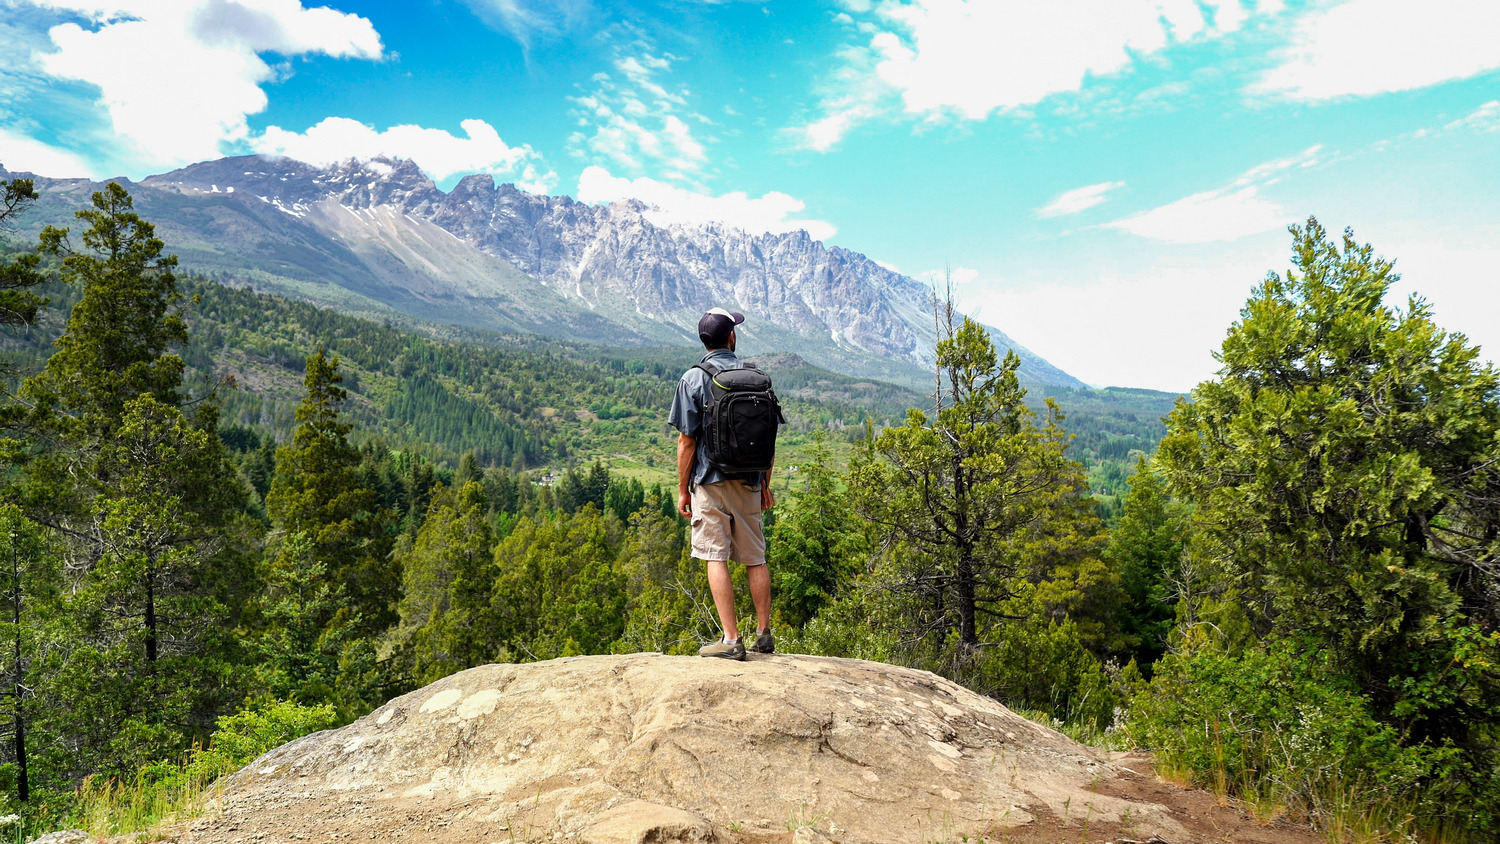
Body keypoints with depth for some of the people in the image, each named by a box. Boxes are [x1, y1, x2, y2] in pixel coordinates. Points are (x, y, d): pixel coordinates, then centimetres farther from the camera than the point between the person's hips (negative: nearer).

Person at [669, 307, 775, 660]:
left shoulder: (694, 379, -5)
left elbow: (687, 440, -8)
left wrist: (683, 490, 0)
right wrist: (765, 485, 17)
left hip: (710, 481, -4)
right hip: (749, 483, 4)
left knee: (716, 558, -1)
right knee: (755, 559, 12)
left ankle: (731, 640, -3)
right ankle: (764, 635, 18)